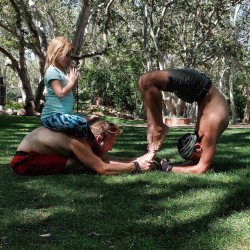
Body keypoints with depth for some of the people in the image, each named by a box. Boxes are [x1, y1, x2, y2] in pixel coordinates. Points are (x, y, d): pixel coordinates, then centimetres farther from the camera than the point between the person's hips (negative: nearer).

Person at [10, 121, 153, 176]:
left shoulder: (84, 137, 0)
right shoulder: (79, 143, -27)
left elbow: (106, 159, 4)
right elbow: (103, 169, -31)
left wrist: (137, 160, -1)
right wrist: (136, 167, -22)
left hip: (36, 153, 10)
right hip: (24, 161, -10)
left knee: (92, 160, 13)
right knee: (87, 164, -24)